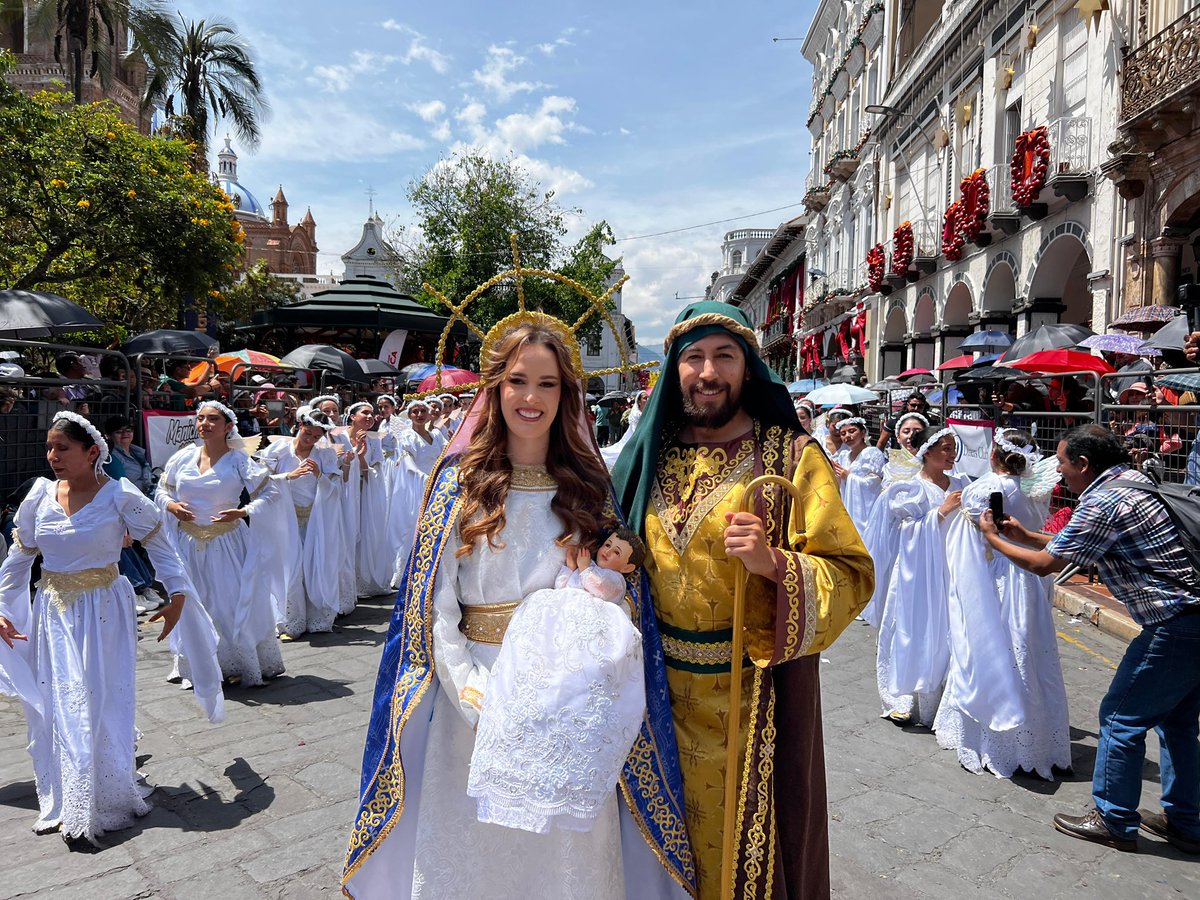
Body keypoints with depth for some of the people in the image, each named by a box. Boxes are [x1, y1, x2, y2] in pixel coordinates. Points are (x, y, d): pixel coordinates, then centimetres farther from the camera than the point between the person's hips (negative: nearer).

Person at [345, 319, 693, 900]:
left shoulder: (589, 486, 3)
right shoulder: (458, 482, -2)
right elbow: (434, 609, -7)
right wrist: (476, 698, -17)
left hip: (568, 694, 1)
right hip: (474, 694, -1)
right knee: (473, 852, 13)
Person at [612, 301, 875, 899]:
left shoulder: (791, 456, -8)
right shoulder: (652, 452, 4)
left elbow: (852, 575, -12)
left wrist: (773, 562, -28)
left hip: (755, 695, -3)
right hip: (666, 686, 4)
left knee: (747, 839, 12)